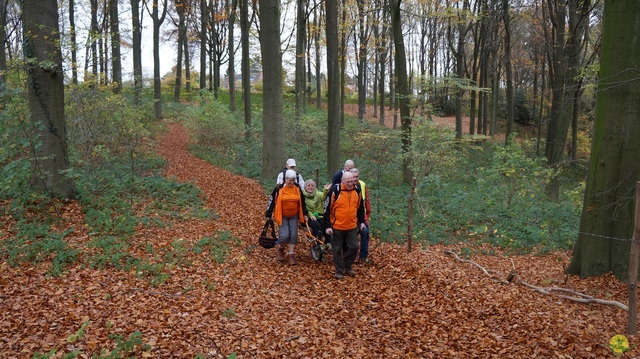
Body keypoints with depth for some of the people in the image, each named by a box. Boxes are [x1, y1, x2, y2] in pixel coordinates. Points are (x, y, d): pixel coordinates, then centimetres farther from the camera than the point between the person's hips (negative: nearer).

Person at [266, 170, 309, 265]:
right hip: (282, 216, -3)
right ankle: (280, 249, 18)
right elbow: (272, 201, -4)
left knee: (293, 235, 0)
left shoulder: (298, 189, 1)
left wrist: (305, 214, 10)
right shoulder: (279, 188, -10)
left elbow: (302, 202, 11)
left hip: (294, 216, 3)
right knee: (284, 235, -12)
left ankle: (291, 255, 11)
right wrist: (269, 214, -4)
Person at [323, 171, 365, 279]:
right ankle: (339, 271, 21)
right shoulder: (335, 190, -15)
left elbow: (360, 207, 14)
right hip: (337, 226, -4)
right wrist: (327, 226, -13)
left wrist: (362, 221, 13)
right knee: (337, 249, 7)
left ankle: (348, 266, 28)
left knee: (354, 247, 5)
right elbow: (327, 208, -11)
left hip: (352, 226, 4)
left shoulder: (357, 189, -1)